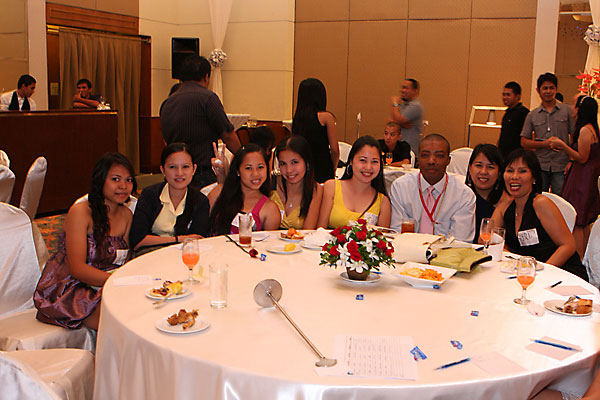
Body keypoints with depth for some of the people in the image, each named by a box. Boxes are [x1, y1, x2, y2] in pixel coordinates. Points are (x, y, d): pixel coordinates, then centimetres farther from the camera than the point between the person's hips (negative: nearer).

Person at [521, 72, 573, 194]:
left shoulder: (567, 110, 5)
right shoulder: (532, 115, 9)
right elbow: (524, 142, 8)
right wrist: (544, 144, -9)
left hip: (561, 166, -1)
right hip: (540, 166, 1)